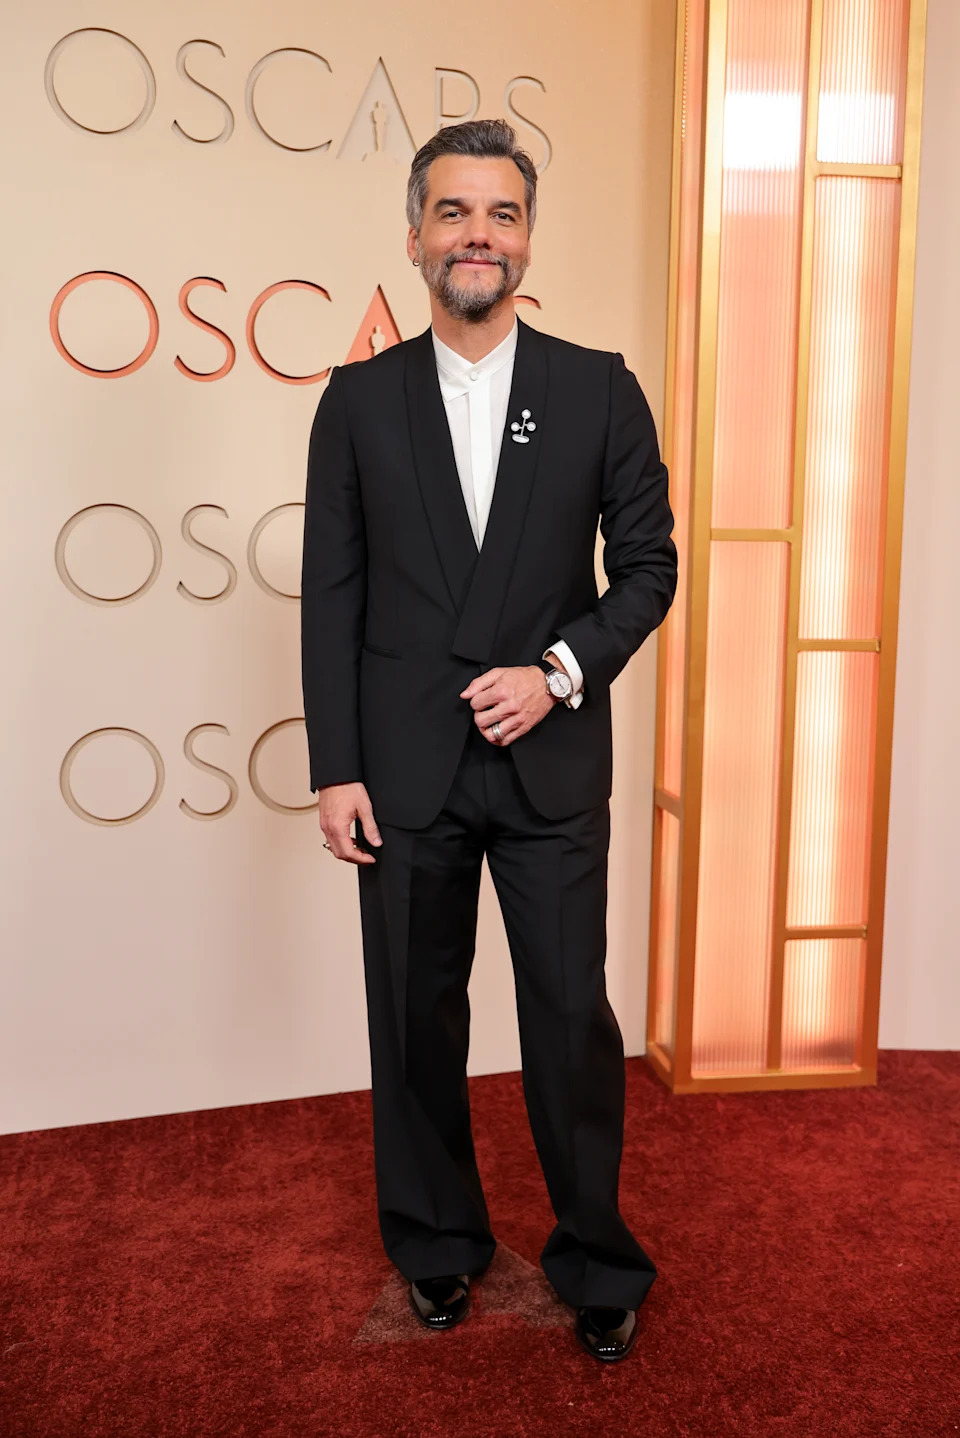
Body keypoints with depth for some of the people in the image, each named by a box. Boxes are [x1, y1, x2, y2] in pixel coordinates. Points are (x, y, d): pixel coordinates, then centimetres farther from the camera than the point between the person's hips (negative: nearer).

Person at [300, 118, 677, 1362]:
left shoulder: (599, 390, 1)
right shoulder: (358, 400, 3)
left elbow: (649, 563, 4)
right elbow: (331, 594, 2)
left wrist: (562, 670, -13)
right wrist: (335, 769, -3)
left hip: (551, 764, -1)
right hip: (407, 770, 1)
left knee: (573, 1021, 7)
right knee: (416, 1022, 13)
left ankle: (596, 1260, 29)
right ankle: (436, 1243, 35)